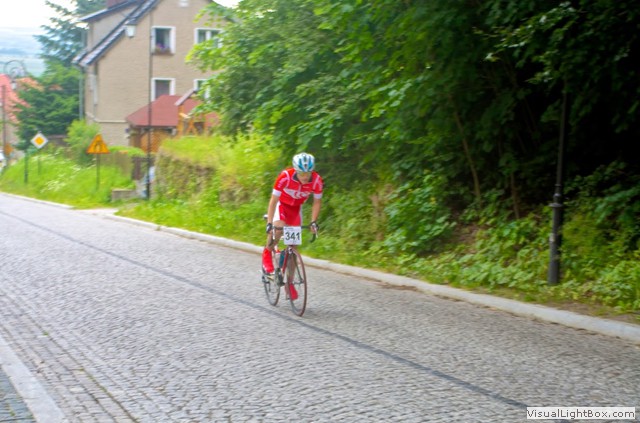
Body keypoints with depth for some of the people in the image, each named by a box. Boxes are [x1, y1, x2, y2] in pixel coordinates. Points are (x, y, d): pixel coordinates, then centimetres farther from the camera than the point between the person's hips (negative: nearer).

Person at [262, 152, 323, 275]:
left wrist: (313, 222, -22)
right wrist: (269, 223, -35)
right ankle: (267, 253, -2)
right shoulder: (285, 176, -34)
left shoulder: (317, 180, -27)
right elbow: (273, 200, -29)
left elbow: (317, 202, -12)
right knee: (278, 228, -32)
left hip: (296, 207, 3)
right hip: (281, 203, -3)